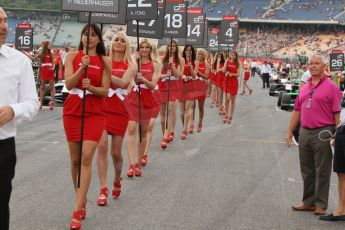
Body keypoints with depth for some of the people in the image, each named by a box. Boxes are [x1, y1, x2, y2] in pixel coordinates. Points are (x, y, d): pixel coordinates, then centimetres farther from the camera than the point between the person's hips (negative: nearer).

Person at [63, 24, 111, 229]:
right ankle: (82, 200, 28)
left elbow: (105, 91, -1)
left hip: (95, 113, -2)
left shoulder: (105, 61, 2)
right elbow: (68, 84, -9)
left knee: (87, 157, -14)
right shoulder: (72, 57, 3)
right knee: (75, 159, 9)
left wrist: (91, 87, -21)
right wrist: (81, 68, -24)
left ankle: (77, 210, -14)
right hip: (72, 111, 2)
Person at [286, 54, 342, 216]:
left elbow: (337, 114, -10)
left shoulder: (331, 87, -6)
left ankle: (321, 205, 10)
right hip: (305, 133, 6)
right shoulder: (304, 88, 14)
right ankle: (308, 202, 23)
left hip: (322, 134, -6)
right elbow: (297, 111, 17)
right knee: (307, 170, 12)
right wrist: (290, 132, 14)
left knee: (322, 171, 1)